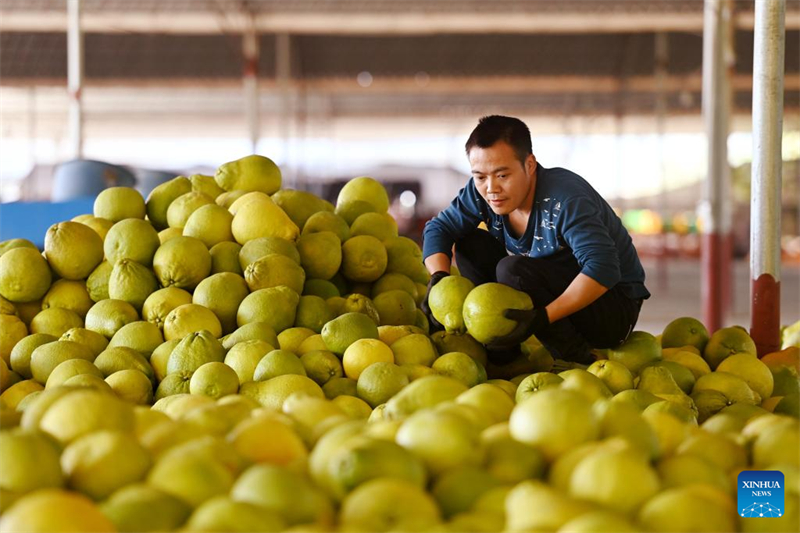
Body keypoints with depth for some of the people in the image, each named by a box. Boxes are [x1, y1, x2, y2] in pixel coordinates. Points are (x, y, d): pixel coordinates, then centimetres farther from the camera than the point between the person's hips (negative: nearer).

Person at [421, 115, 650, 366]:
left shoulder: (565, 200, -29)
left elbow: (602, 269, -38)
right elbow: (439, 227, 0)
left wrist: (544, 316, -46)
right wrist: (438, 278, -21)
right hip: (556, 289, 8)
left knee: (512, 270, -31)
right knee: (470, 245, -4)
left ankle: (578, 362, -17)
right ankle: (501, 354, -2)